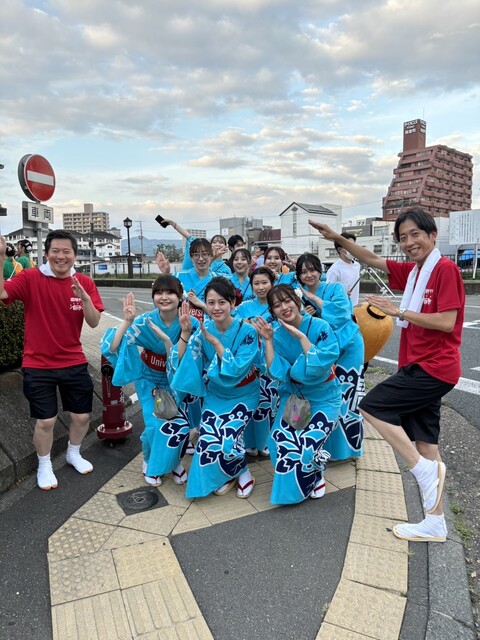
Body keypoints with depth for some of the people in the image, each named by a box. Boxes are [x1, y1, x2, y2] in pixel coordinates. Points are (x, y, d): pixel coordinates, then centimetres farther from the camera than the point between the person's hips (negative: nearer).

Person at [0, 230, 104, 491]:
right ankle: (44, 465, 32)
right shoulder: (31, 278, -10)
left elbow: (94, 322, -11)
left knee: (82, 416, 11)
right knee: (46, 421, 4)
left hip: (74, 363, 3)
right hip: (38, 366, -3)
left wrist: (84, 298, -28)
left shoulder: (85, 283, -3)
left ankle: (74, 454, 42)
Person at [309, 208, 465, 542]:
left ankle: (425, 470, -1)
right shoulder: (412, 271, 11)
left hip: (433, 368, -8)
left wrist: (398, 312, -18)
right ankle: (436, 523, 21)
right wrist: (338, 238, 11)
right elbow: (373, 259, 18)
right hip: (420, 367, 8)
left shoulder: (445, 268, -12)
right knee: (424, 441, 11)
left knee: (371, 406, -9)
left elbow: (447, 322, -20)